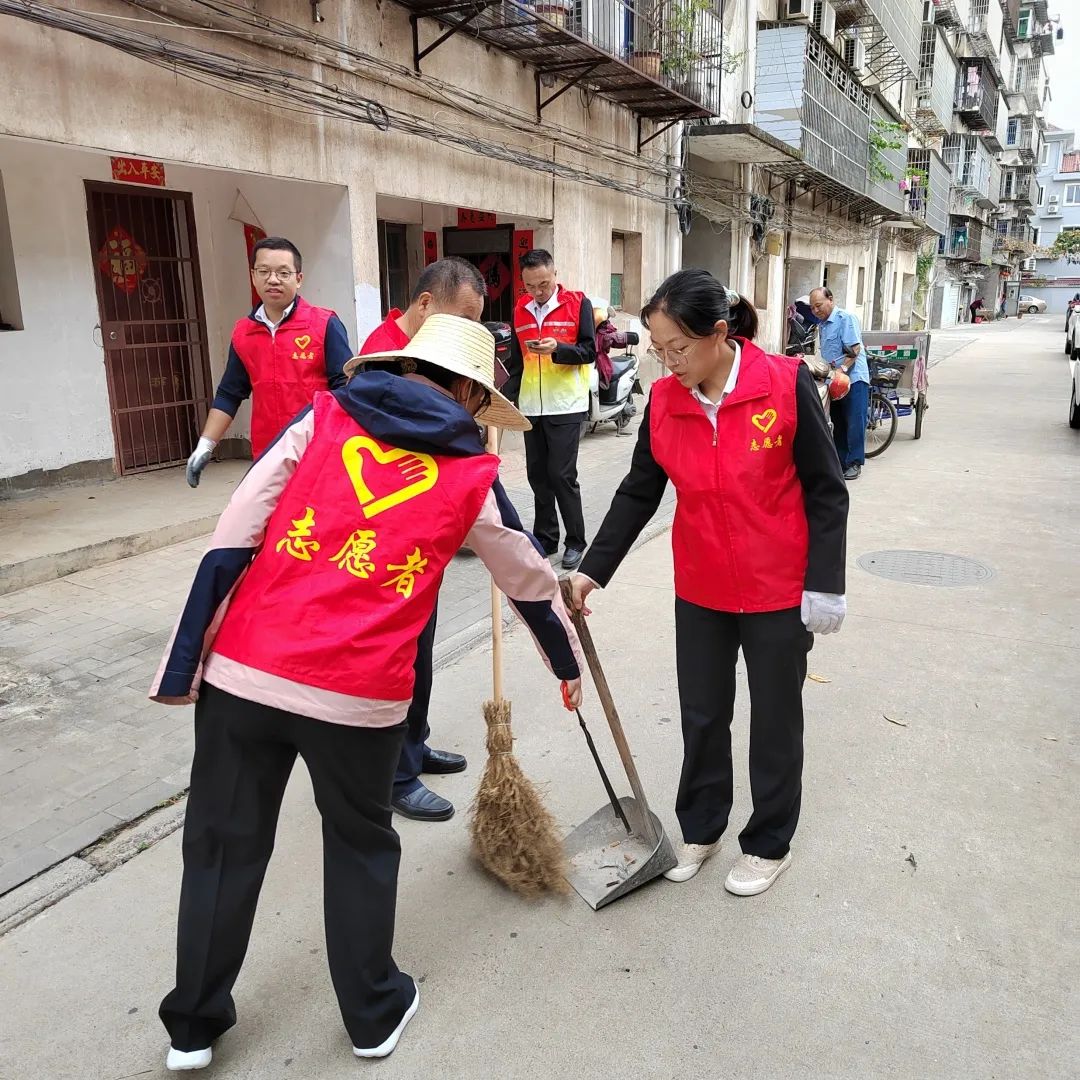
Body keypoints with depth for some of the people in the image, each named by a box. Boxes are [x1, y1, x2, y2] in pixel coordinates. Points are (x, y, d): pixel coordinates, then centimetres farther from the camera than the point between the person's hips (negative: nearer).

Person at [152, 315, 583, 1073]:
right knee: (361, 844, 23)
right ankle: (374, 1015, 38)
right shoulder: (473, 477, 7)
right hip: (359, 693, -1)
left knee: (224, 846, 19)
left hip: (242, 671, 2)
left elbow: (229, 543, 0)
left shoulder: (321, 418, 8)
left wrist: (184, 664, 4)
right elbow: (532, 579, 21)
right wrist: (569, 663, 37)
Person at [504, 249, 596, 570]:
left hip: (566, 406, -5)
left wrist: (557, 348, -23)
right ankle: (545, 538, 21)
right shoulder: (520, 309, 11)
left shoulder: (578, 303, -4)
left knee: (562, 475, -5)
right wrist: (507, 398, 10)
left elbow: (590, 351, -7)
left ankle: (576, 541, 8)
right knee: (537, 475, 9)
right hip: (531, 407, 5)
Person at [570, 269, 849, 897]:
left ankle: (770, 845, 33)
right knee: (702, 715, 15)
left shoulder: (786, 384, -16)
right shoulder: (663, 401, -5)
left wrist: (825, 584, -12)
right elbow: (638, 493, 2)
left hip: (778, 591, -3)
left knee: (775, 720, 13)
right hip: (700, 590, 4)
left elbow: (826, 491, -10)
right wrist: (593, 570, -3)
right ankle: (701, 829, 37)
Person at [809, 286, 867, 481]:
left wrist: (842, 369, -27)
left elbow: (854, 349, -17)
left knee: (854, 422, -5)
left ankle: (854, 463, 0)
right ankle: (840, 461, 16)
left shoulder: (846, 318, -9)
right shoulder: (822, 325, 15)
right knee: (838, 423, 10)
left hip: (853, 377, -8)